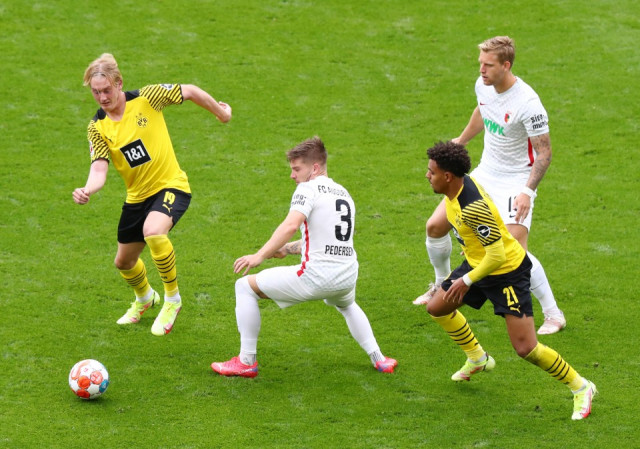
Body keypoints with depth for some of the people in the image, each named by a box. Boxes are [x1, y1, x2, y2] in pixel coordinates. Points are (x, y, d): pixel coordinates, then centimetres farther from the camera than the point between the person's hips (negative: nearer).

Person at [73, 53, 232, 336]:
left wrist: (220, 111, 8)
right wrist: (88, 190, -38)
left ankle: (172, 300, -13)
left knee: (153, 231, -35)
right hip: (137, 196, 6)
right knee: (124, 262, 17)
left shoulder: (146, 98, -15)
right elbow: (99, 167, -16)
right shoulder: (97, 127, -6)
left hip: (171, 186, -5)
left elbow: (189, 92, -3)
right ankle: (145, 298, 54)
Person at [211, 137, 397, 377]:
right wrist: (288, 249, 23)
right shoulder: (343, 193, 20)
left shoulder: (309, 189, -5)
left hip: (316, 275, -8)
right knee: (347, 306, 45)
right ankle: (379, 359, 34)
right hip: (348, 275, 8)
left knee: (245, 286, 7)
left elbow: (291, 225, -22)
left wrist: (260, 256, -22)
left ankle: (246, 361, 7)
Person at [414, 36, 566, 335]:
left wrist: (528, 192, -31)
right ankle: (442, 286, 31)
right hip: (485, 173, 7)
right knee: (435, 226, 4)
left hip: (517, 181, -7)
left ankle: (553, 314, -5)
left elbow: (544, 152, -21)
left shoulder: (527, 103, -27)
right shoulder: (483, 85, -5)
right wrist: (461, 141, 32)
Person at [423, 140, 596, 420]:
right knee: (437, 308, 19)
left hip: (506, 272, -10)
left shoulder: (473, 207, -35)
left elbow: (497, 256, -32)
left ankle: (580, 387, 8)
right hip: (477, 262, 10)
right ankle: (477, 359, 40)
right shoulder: (455, 188, -6)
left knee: (526, 348, -11)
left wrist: (466, 281, -20)